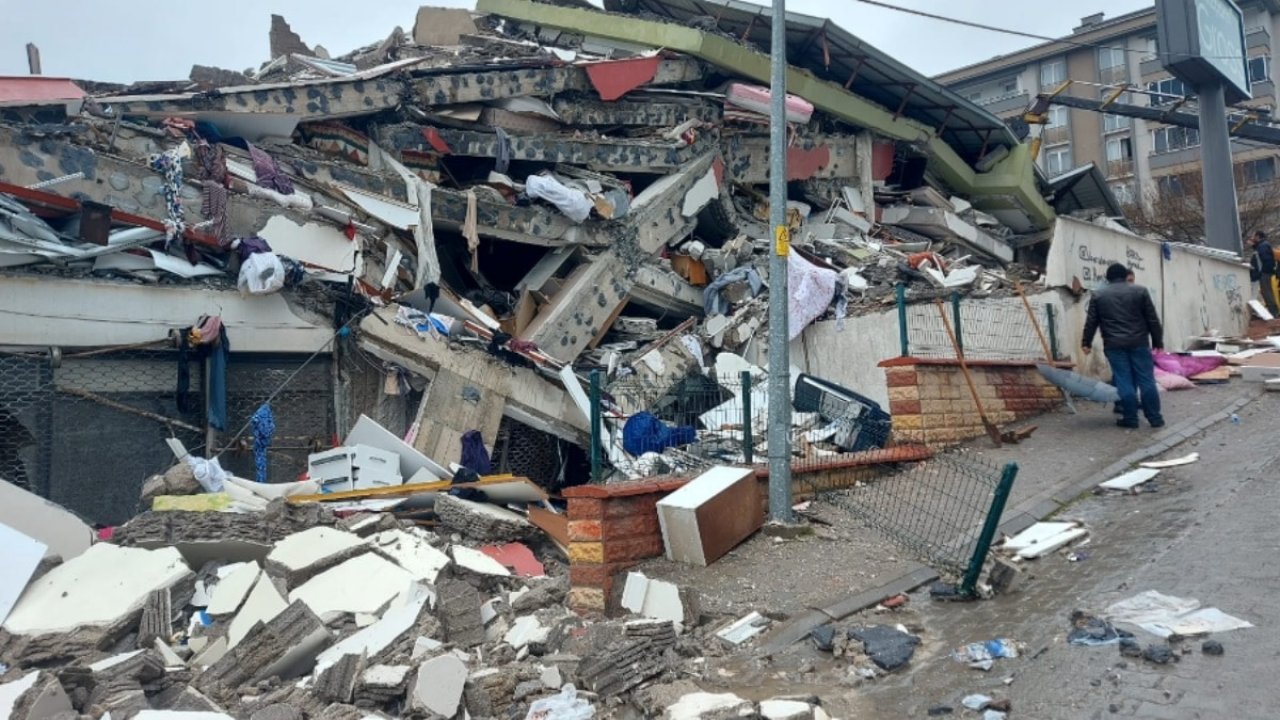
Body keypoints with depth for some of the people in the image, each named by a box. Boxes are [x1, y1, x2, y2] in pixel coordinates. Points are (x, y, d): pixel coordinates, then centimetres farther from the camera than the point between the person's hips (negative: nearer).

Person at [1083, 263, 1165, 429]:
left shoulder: (1098, 295, 5)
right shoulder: (1140, 290, 5)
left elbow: (1091, 322, 6)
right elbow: (1153, 320, 5)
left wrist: (1086, 342, 14)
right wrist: (1158, 341, 11)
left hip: (1114, 345, 0)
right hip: (1139, 343, 0)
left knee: (1124, 382, 1)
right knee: (1146, 380, 4)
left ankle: (1130, 418, 3)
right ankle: (1155, 417, 7)